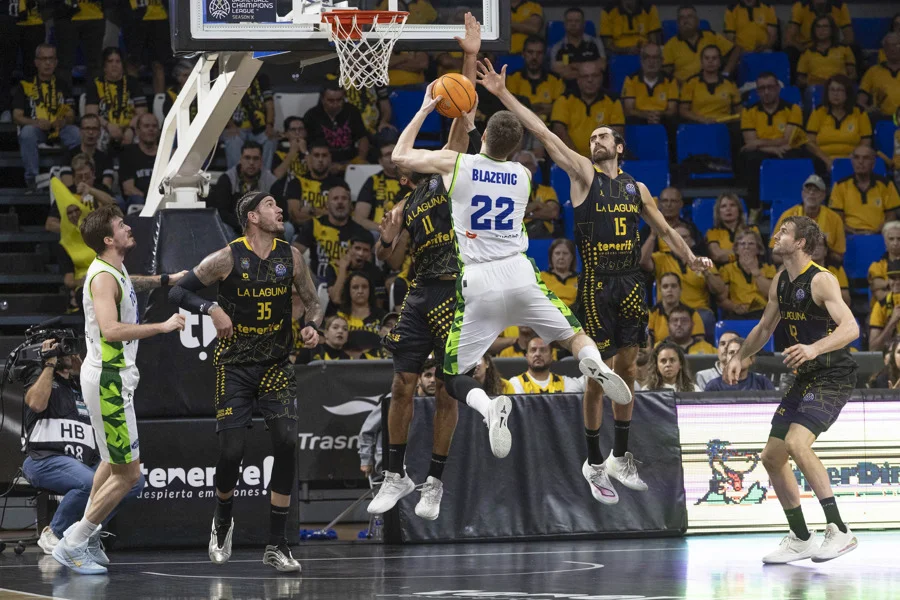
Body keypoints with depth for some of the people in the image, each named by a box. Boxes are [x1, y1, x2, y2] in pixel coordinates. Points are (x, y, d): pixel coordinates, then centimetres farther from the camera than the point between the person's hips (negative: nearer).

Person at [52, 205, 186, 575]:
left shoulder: (113, 271, 11)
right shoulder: (103, 277, -20)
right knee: (128, 474, -8)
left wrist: (165, 280, 33)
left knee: (114, 463, 24)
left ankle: (87, 540, 31)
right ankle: (72, 545, -3)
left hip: (113, 378, 11)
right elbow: (111, 329, -34)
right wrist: (163, 326, -30)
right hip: (107, 382, -11)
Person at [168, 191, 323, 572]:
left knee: (287, 443, -13)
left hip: (276, 365, 3)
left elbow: (312, 301, 12)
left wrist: (312, 325, -10)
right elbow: (177, 292, -6)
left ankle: (276, 546, -5)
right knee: (231, 451, -7)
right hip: (235, 366, -3)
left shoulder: (291, 256, 1)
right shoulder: (227, 259, -10)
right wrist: (211, 309, -23)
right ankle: (222, 522, 26)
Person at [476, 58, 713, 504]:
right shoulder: (584, 174, -2)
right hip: (597, 284, -5)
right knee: (598, 376, -4)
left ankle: (620, 458, 22)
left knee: (626, 370, 10)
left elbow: (663, 229, 25)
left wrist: (690, 259, 20)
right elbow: (543, 134, -10)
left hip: (630, 283, 5)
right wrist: (504, 95, -18)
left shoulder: (636, 188, 12)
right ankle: (594, 464, 5)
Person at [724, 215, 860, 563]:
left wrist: (814, 348, -44)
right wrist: (740, 358, 13)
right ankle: (801, 540, 21)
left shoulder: (820, 280, -17)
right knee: (772, 457, 9)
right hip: (804, 379, 9)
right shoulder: (781, 283, 10)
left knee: (796, 443, -28)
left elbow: (850, 328, -29)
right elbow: (765, 327, 26)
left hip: (833, 377, -9)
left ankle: (839, 531, -25)